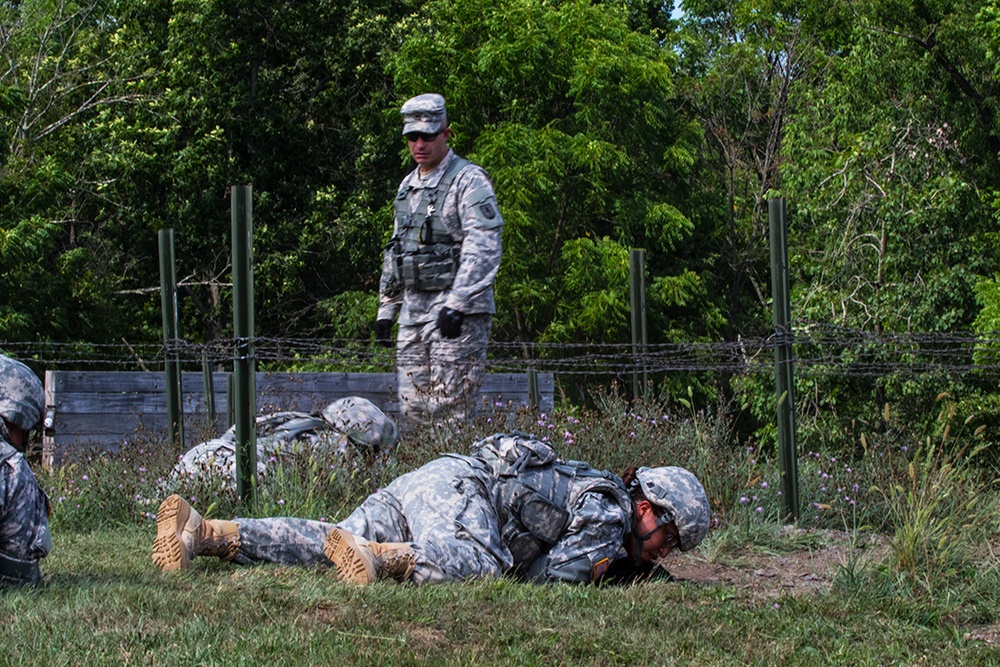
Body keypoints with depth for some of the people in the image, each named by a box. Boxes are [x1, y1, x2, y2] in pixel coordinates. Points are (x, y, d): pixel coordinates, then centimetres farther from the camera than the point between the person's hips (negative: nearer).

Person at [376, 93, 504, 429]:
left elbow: (483, 249, -16)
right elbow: (394, 251, 27)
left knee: (450, 411, -11)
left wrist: (457, 304, -23)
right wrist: (386, 310, 21)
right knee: (412, 410, 6)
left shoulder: (468, 180, -6)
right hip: (413, 310, 8)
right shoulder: (408, 186, 19)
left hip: (459, 312, -8)